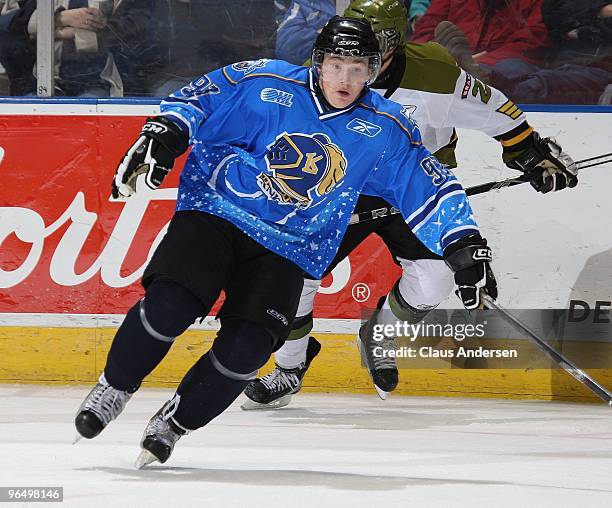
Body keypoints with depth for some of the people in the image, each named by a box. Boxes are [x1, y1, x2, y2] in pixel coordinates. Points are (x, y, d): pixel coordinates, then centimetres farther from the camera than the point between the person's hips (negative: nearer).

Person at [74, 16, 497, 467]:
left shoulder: (385, 131, -2)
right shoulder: (266, 84, -8)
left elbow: (430, 188, 1)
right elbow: (196, 100, -2)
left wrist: (465, 244, -7)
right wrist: (162, 136, -18)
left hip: (287, 251, 2)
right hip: (216, 212, -2)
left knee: (248, 346, -18)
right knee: (169, 305, -23)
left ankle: (174, 422, 6)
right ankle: (113, 390, 5)